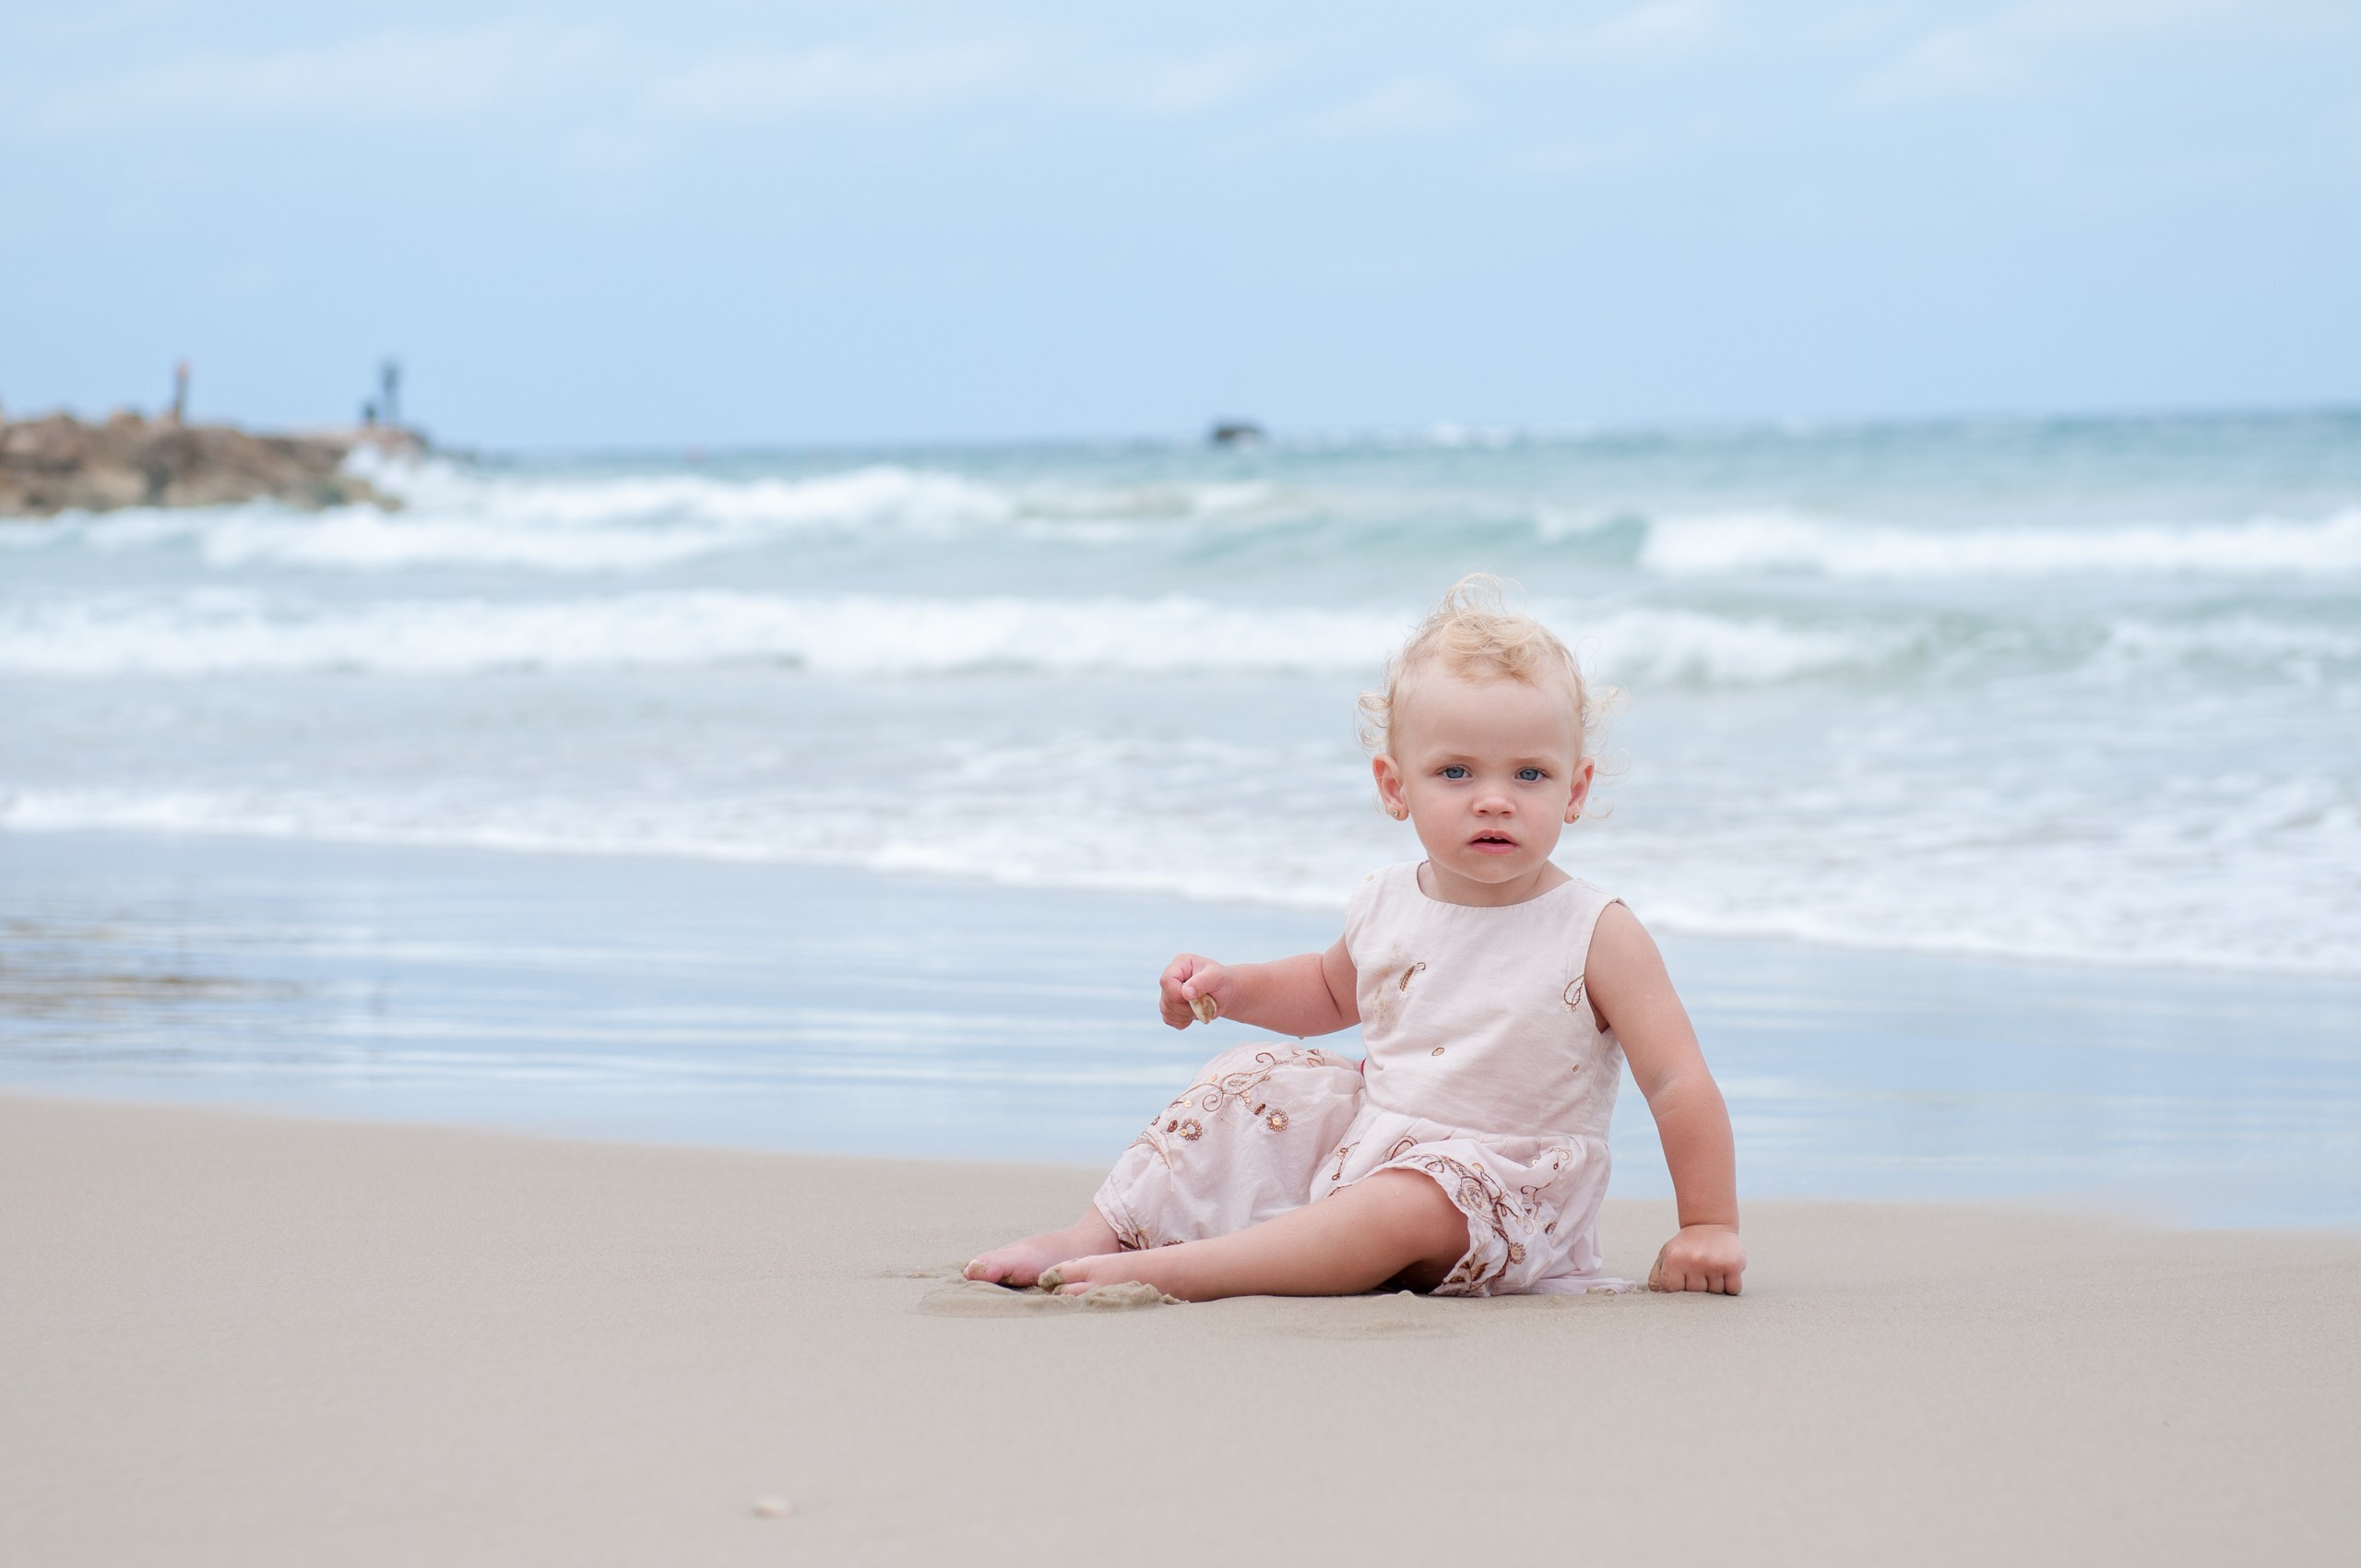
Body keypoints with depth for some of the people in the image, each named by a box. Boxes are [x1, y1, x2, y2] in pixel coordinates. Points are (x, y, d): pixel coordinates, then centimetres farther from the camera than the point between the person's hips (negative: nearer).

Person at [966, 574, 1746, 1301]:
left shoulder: (1594, 934, -15)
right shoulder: (1385, 906, 2)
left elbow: (1678, 1082, -14)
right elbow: (1333, 989, 26)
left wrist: (1708, 1226, -15)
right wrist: (1231, 987, 9)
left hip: (1497, 1196, -6)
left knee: (1410, 1202, -35)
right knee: (1249, 1080, 0)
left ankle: (1177, 1271, -38)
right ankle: (1095, 1235, 2)